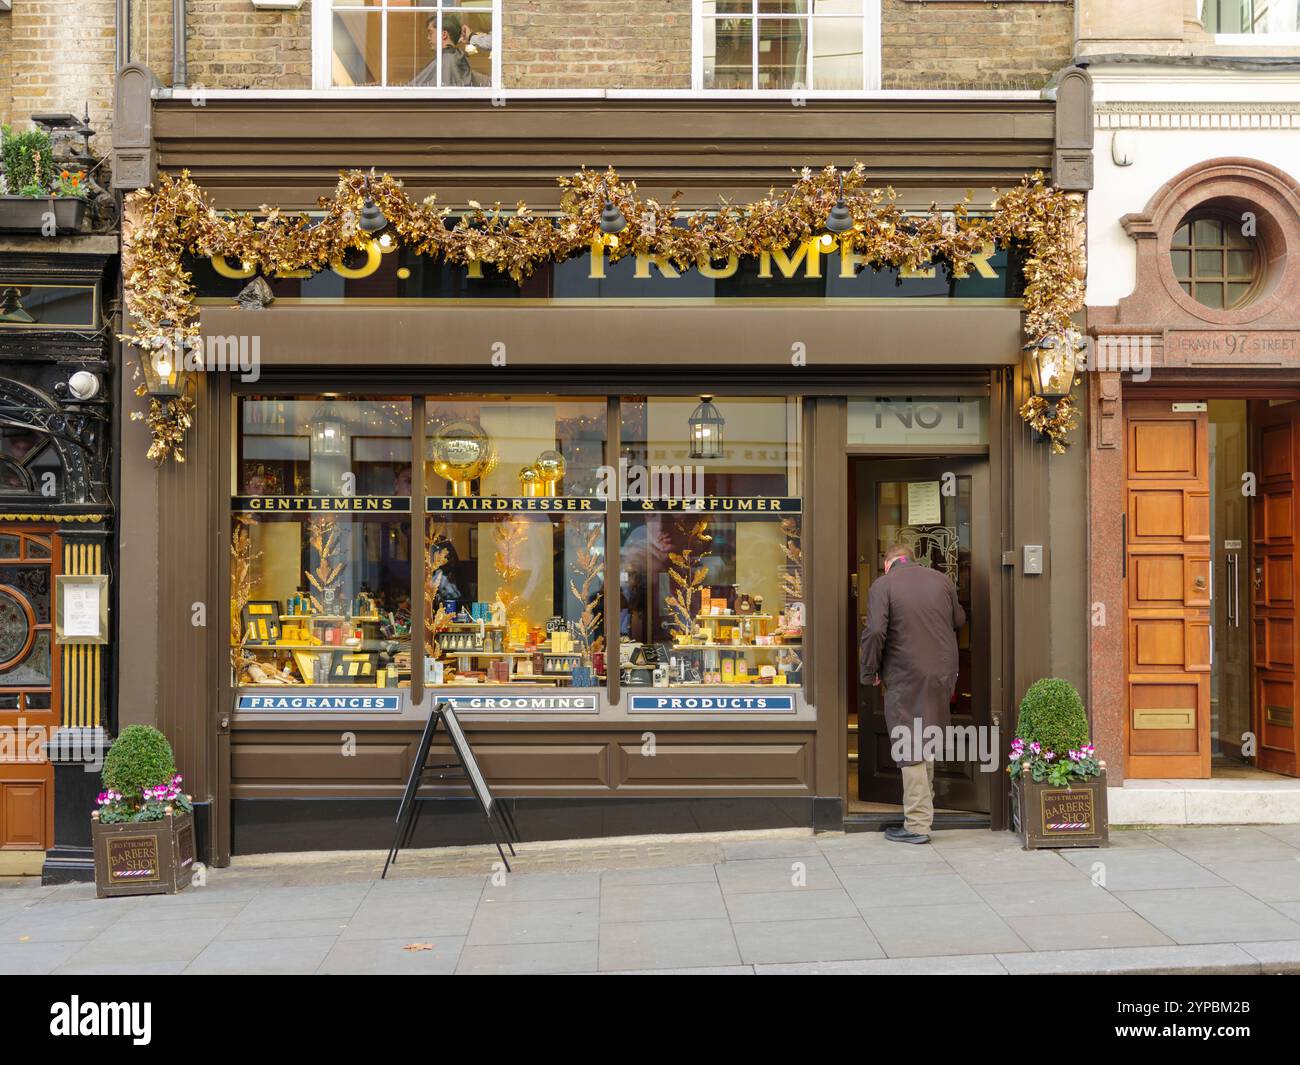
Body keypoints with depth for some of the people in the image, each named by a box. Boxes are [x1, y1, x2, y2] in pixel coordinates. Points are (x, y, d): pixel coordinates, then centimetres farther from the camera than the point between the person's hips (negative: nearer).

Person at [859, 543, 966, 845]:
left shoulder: (882, 585, -8)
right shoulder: (941, 579, 7)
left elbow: (875, 631, -18)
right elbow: (959, 620, 17)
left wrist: (869, 672, -7)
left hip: (906, 678, -5)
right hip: (943, 673, 5)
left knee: (911, 748, 0)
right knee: (928, 742, 22)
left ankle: (917, 824, 1)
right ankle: (924, 802, 36)